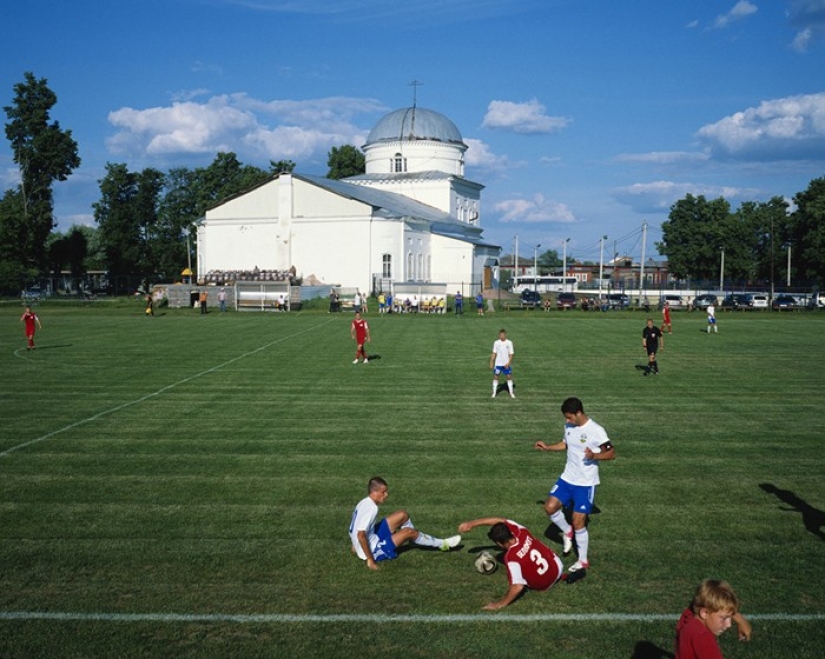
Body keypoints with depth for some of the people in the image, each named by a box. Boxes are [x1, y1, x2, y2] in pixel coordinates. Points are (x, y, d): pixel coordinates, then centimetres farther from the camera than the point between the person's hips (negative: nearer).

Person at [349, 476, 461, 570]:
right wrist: (370, 560, -28)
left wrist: (356, 545, 20)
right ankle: (442, 544, 12)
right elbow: (361, 535, -32)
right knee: (408, 532, -6)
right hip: (373, 551, -9)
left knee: (403, 515, 7)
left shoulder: (364, 503, 2)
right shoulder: (371, 508, -27)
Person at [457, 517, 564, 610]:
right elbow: (500, 521, -4)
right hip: (558, 567, 4)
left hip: (543, 585, -4)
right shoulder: (521, 532, -17)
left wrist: (501, 603, -23)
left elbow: (518, 587, -36)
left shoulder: (511, 557, -32)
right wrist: (473, 523, -2)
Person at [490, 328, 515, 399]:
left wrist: (508, 363, -13)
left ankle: (511, 393, 11)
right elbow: (494, 353, 6)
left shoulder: (509, 342, -3)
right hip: (498, 364, 1)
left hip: (506, 364, -1)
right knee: (495, 377, 2)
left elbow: (511, 354, -3)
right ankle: (494, 393, 10)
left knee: (509, 377, 0)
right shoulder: (496, 342, 0)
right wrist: (491, 362, 1)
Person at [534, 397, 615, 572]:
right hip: (567, 478, 6)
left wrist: (594, 455, -32)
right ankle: (567, 532, 21)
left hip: (586, 484, -6)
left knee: (578, 522, -4)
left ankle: (583, 561, 15)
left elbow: (612, 453, -15)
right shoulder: (569, 426, 1)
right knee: (550, 506, -8)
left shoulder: (596, 431, -19)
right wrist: (547, 447, 7)